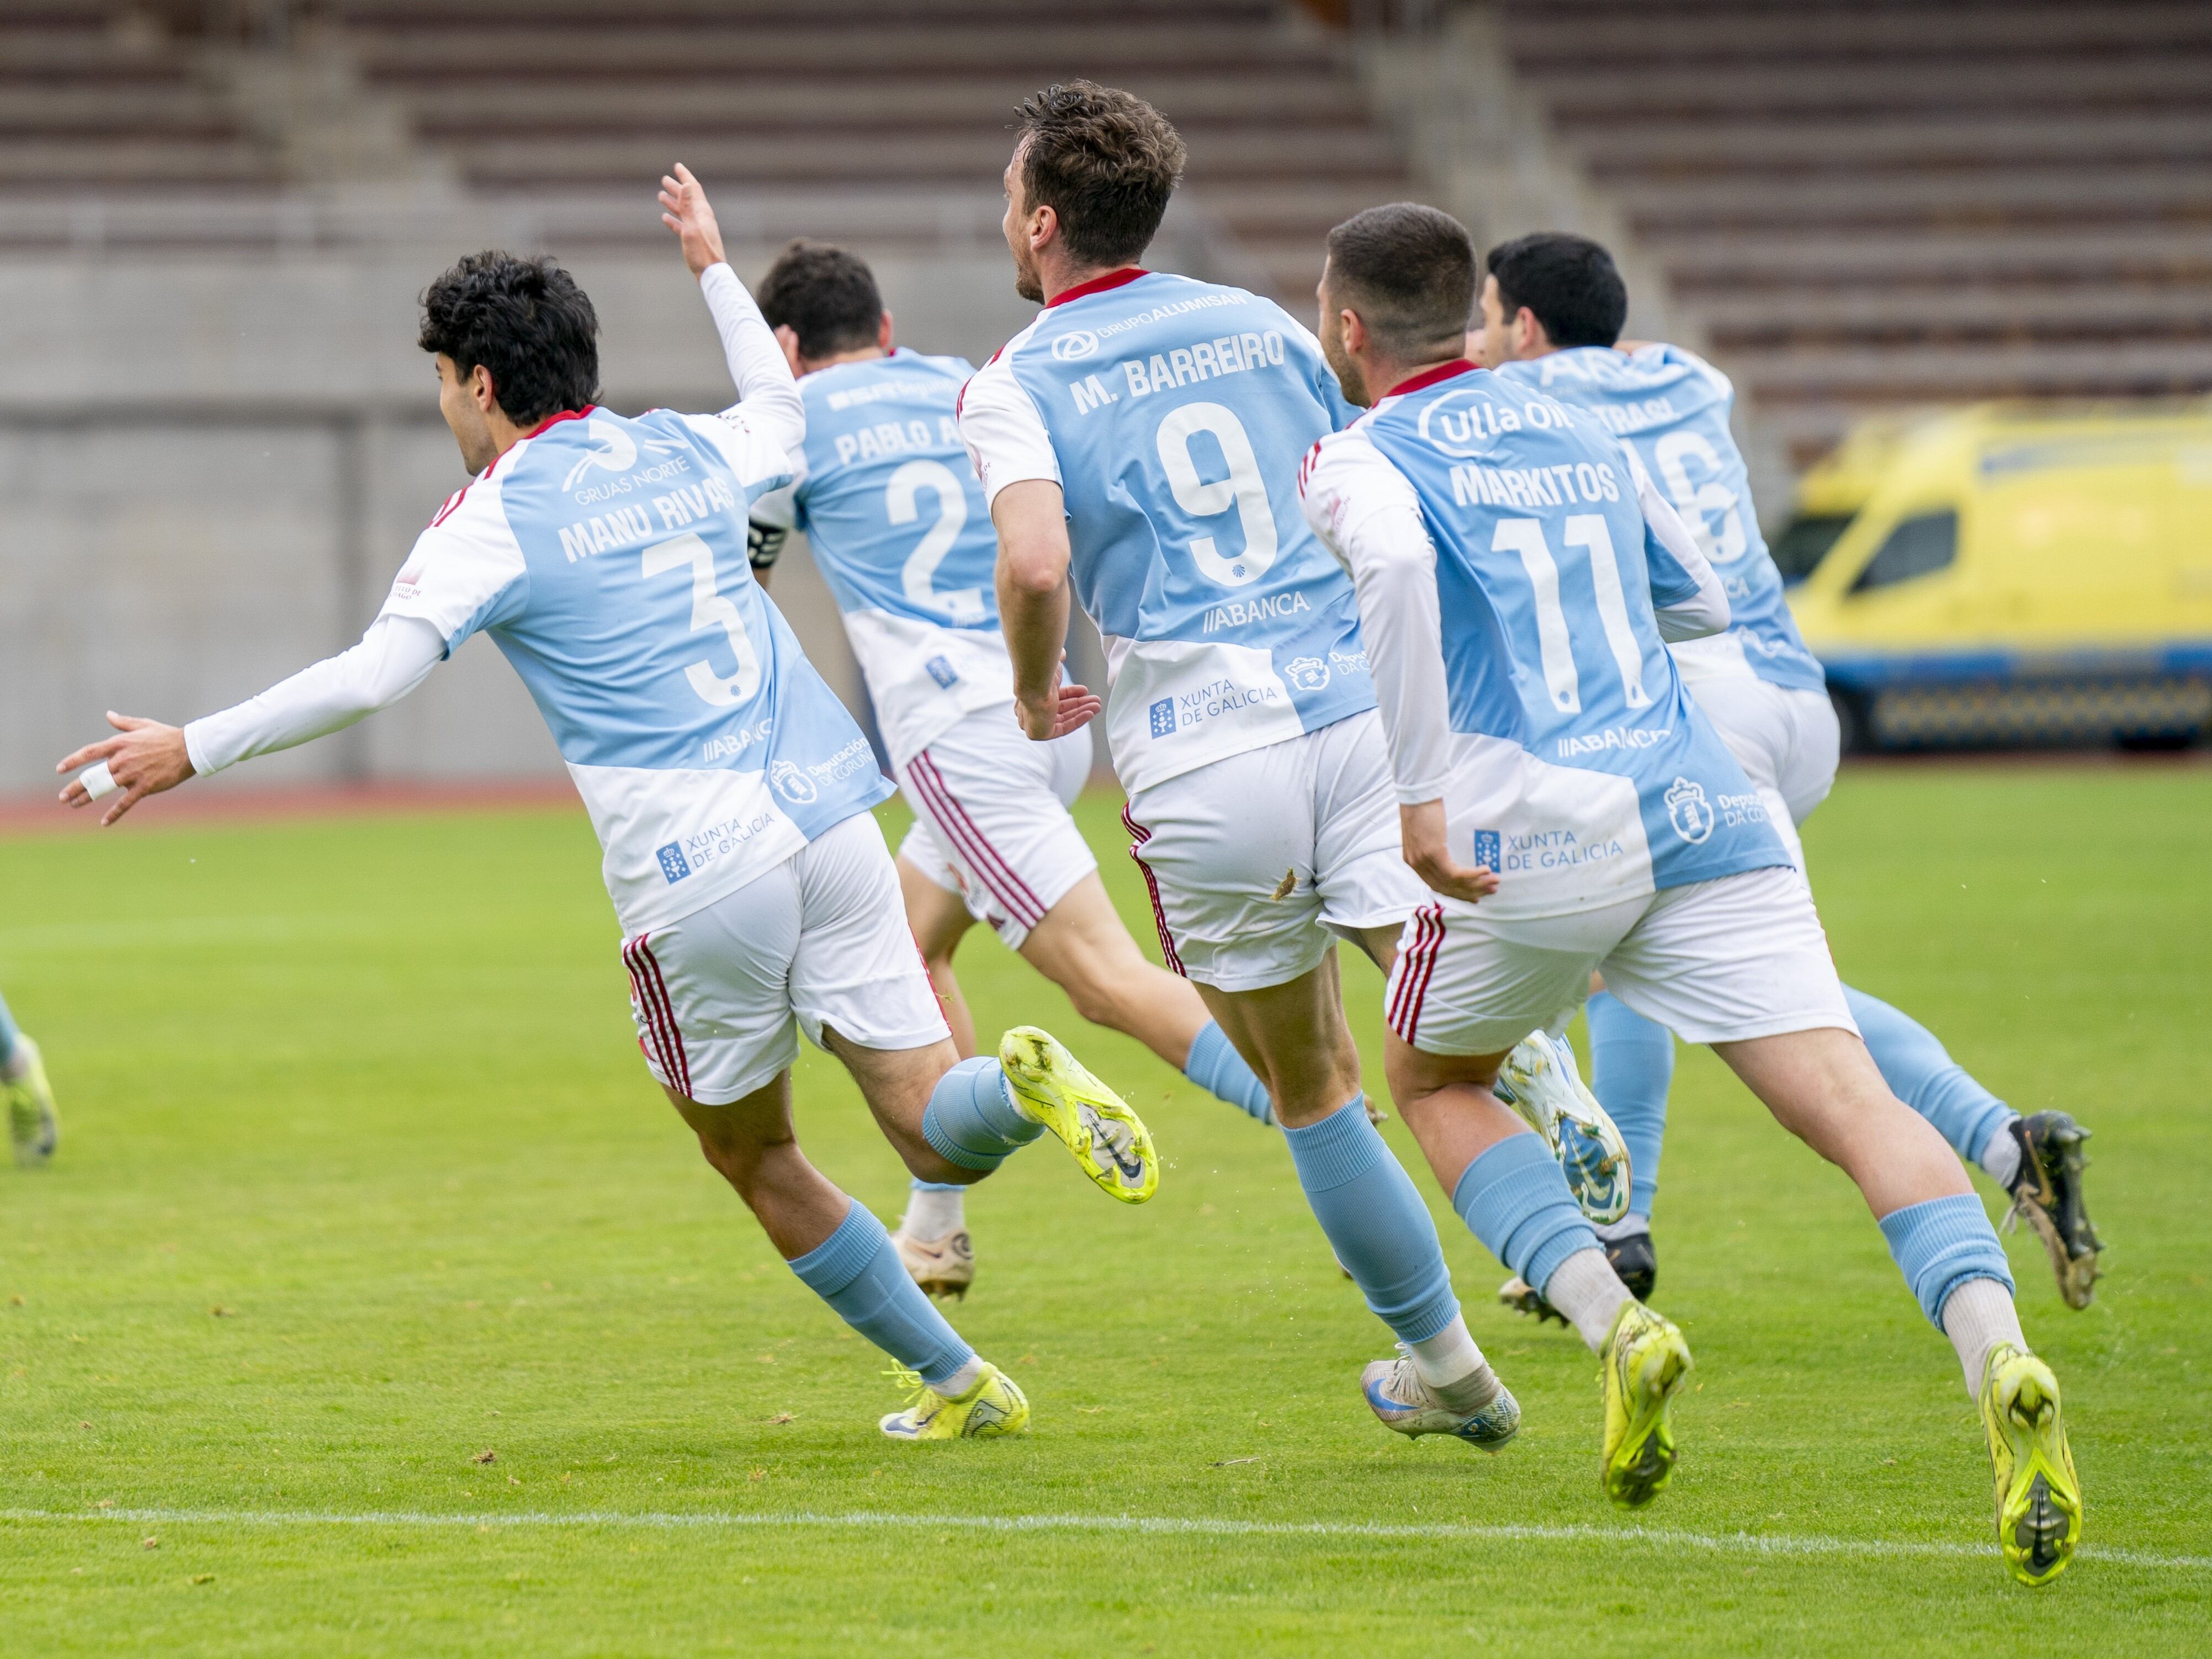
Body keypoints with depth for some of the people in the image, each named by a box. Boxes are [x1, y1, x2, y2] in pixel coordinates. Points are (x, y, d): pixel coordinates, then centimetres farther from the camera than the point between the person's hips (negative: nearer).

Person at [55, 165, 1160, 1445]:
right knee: (938, 1137, 4)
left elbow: (377, 675, -15)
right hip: (829, 815, 5)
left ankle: (955, 1379, 15)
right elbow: (783, 413, 39)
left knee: (752, 1154, 16)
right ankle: (1026, 1084, -30)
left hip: (695, 879, -5)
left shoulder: (493, 521, -3)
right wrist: (716, 269, 48)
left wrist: (193, 750, -10)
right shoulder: (687, 453, 14)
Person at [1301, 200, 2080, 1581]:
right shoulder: (1577, 436, 23)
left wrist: (1421, 793, -20)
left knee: (1432, 1082, 23)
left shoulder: (1362, 462, 4)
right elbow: (1700, 602, 34)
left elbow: (1395, 562, -21)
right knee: (1854, 1106, -8)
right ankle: (1999, 1359, -33)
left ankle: (1614, 1323, 2)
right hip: (1707, 819, 4)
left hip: (1540, 843, -4)